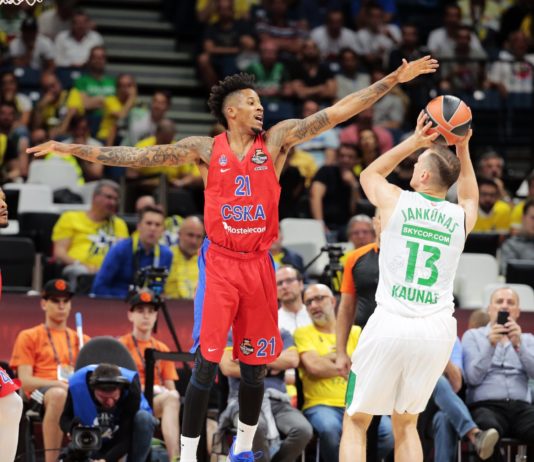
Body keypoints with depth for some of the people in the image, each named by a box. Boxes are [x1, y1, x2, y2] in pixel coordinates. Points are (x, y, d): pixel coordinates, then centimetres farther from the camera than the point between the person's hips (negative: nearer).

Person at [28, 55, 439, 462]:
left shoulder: (276, 141, 3)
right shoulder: (205, 149, 0)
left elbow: (337, 113, -1)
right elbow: (137, 157, -1)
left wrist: (395, 79, -6)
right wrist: (71, 149, -6)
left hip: (259, 264, 3)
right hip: (220, 264, -2)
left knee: (255, 366, 10)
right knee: (206, 365, -8)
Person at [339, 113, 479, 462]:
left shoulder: (395, 201, 0)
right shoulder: (461, 217, 7)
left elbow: (369, 174, 25)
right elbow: (471, 198, 35)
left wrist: (414, 142, 24)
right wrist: (463, 150, 29)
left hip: (391, 325, -3)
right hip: (438, 330, 3)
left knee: (356, 423, 10)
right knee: (406, 424, 19)